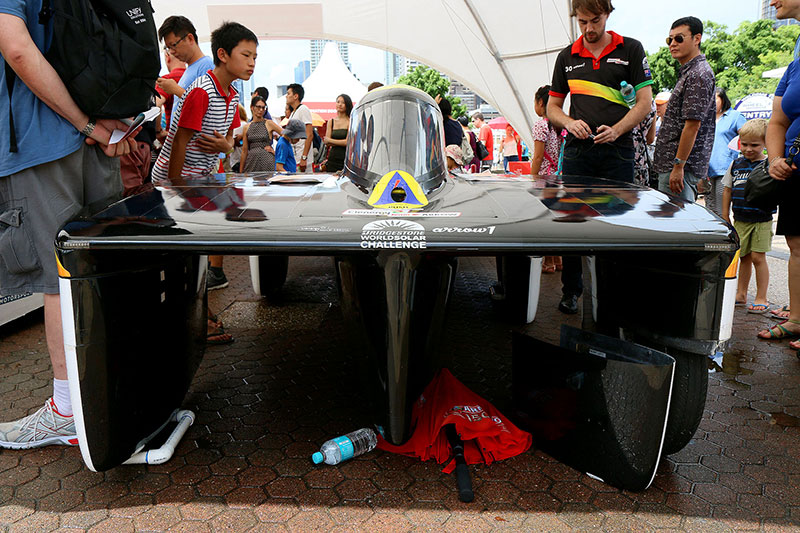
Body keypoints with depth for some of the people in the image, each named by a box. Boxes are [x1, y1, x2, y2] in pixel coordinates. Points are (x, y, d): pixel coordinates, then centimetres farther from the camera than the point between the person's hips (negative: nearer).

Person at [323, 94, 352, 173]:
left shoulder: (350, 121, -1)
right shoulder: (331, 121, 14)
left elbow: (348, 142, -10)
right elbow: (326, 141, 7)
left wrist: (330, 140, 1)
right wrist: (341, 143, -6)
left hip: (346, 159, -4)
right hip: (333, 159, 4)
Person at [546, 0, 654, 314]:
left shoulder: (631, 49, 7)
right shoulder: (567, 57, 14)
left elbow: (645, 102, 3)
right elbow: (552, 108, 16)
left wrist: (616, 130, -14)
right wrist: (569, 122, -6)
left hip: (618, 152, -2)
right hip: (577, 152, 2)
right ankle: (571, 291, 14)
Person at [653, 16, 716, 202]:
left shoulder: (699, 74, -13)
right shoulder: (688, 72, 19)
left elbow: (692, 125, -20)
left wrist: (678, 166, -22)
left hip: (682, 166, -10)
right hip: (670, 164, 10)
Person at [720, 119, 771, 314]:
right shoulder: (736, 164, 7)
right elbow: (727, 190, 13)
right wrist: (725, 216, 11)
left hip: (761, 220, -4)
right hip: (740, 220, 4)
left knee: (758, 257, -4)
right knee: (744, 257, 11)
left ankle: (761, 298, 6)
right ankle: (741, 294, 22)